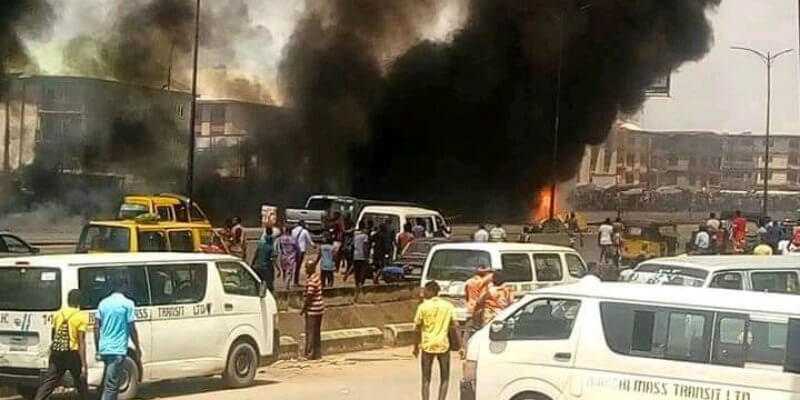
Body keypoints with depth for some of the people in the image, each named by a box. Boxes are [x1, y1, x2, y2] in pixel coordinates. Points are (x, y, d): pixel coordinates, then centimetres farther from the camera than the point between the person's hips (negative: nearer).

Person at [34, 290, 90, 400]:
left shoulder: (58, 314, 7)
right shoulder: (81, 317, -8)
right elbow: (81, 342, -12)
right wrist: (84, 365, -12)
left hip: (56, 353, 4)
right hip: (73, 354, -4)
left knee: (47, 384, 4)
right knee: (82, 386, 13)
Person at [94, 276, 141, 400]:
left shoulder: (103, 303, 10)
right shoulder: (127, 303, -8)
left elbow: (97, 327, 10)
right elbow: (132, 328, -8)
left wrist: (97, 348, 16)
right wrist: (137, 348, 2)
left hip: (104, 349, 7)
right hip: (118, 349, -7)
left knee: (109, 382, 21)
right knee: (111, 385, -8)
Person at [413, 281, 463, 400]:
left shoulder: (423, 307, -4)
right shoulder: (448, 306, 1)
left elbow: (418, 329, -1)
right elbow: (454, 328, -1)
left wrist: (416, 346, 10)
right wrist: (459, 347, 3)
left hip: (427, 345, -1)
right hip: (443, 345, 1)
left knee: (426, 379, 8)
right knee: (444, 379, 11)